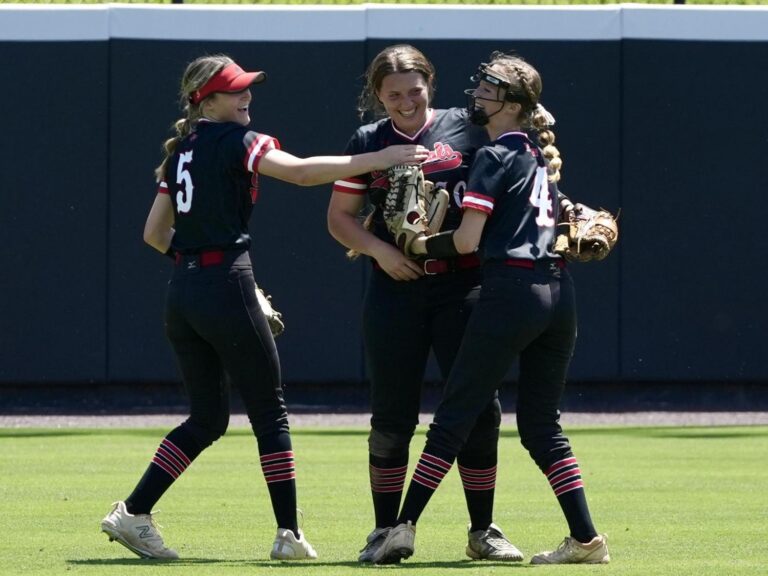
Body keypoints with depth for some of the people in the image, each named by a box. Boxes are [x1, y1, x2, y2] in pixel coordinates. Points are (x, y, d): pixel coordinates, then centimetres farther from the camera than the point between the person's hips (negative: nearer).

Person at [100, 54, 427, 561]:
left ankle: (132, 513, 6)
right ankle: (290, 535, 2)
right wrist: (383, 159, -21)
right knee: (270, 413, 2)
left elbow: (154, 233, 20)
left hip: (182, 291, 8)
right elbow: (301, 171, -21)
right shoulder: (236, 141, -6)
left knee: (207, 418, 15)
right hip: (227, 287, -8)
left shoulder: (181, 151, 17)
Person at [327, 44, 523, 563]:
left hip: (463, 285, -1)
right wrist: (381, 251, -8)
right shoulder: (368, 143, 6)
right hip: (395, 291, 1)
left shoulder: (467, 129, 3)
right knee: (392, 417, 2)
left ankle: (483, 531, 8)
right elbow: (340, 217, 9)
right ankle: (386, 531, 13)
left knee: (479, 410, -2)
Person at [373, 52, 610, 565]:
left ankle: (406, 526, -1)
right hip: (559, 292, 7)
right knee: (542, 426, 12)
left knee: (454, 415, -1)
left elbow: (468, 240, -11)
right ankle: (586, 539, 4)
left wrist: (423, 245, 5)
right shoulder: (541, 156, 19)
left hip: (511, 289, -7)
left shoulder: (495, 157, -5)